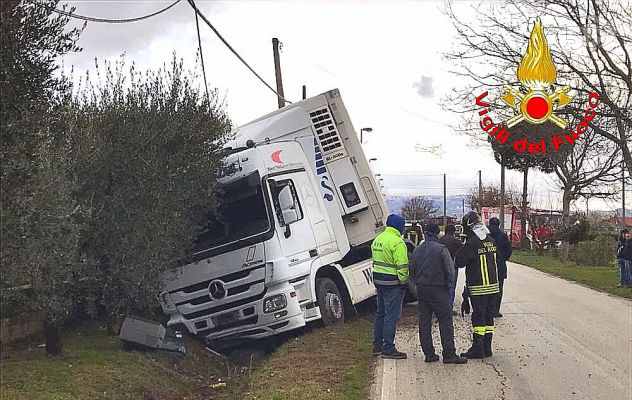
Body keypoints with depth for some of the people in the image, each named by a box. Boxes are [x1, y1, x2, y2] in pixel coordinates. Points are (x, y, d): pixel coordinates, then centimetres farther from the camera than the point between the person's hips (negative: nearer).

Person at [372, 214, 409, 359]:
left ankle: (377, 346, 23)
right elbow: (402, 266, -20)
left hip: (378, 280, 9)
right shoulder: (397, 242, -17)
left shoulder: (378, 239, 12)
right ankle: (388, 349, -2)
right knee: (391, 315, -4)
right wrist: (404, 281, -10)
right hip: (393, 283, -9)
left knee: (380, 313, 17)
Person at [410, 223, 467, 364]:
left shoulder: (418, 250, 7)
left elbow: (412, 269, 12)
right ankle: (449, 354, -5)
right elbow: (450, 270, -11)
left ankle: (429, 353, 9)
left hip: (421, 289, 6)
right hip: (438, 289, -6)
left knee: (424, 321, 9)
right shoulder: (441, 249, -11)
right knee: (445, 320, -2)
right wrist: (448, 286, 3)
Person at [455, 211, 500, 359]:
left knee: (478, 317, -3)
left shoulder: (472, 242, -15)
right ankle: (487, 348, 14)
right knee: (489, 316, 10)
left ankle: (477, 349, -1)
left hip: (478, 287, -7)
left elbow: (459, 262, -13)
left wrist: (461, 250, 5)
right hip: (493, 285, 7)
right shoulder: (491, 240, 8)